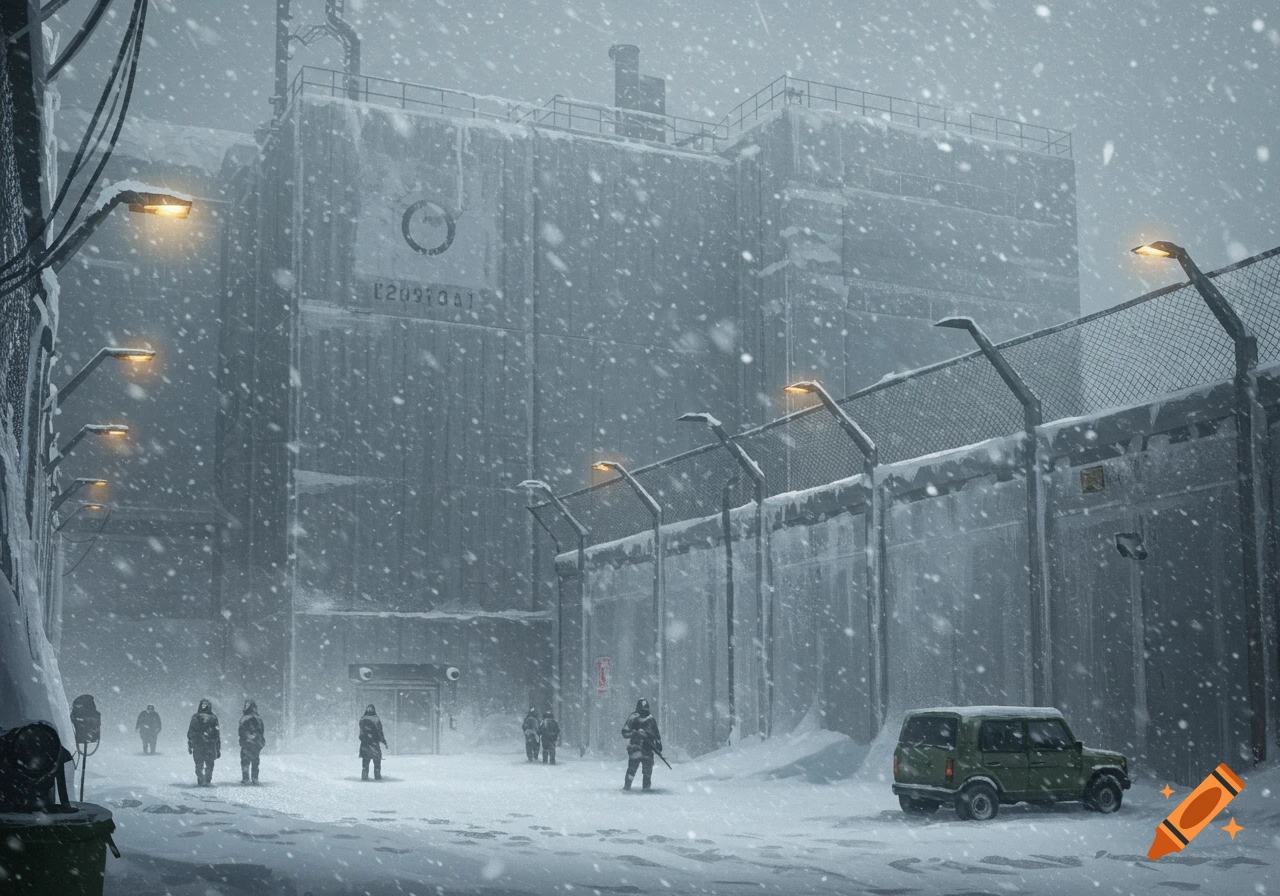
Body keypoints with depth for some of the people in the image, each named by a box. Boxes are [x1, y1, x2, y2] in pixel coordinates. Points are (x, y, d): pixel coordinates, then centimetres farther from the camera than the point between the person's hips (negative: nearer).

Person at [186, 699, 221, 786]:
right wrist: (218, 749, 5)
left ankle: (200, 782, 1)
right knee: (209, 765, 10)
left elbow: (190, 733, 3)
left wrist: (190, 746, 9)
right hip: (210, 745, 0)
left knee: (199, 765, 6)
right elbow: (217, 734, 2)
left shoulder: (195, 717, 2)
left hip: (197, 746, 0)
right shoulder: (213, 718, 0)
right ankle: (207, 781, 6)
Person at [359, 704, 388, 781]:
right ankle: (377, 775, 4)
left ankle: (364, 775, 7)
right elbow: (379, 731, -9)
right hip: (374, 742, -4)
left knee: (365, 760, 11)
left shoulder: (362, 719, 2)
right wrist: (383, 741, -1)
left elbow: (361, 730, 13)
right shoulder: (376, 719, -11)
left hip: (364, 742, 4)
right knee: (377, 760, 6)